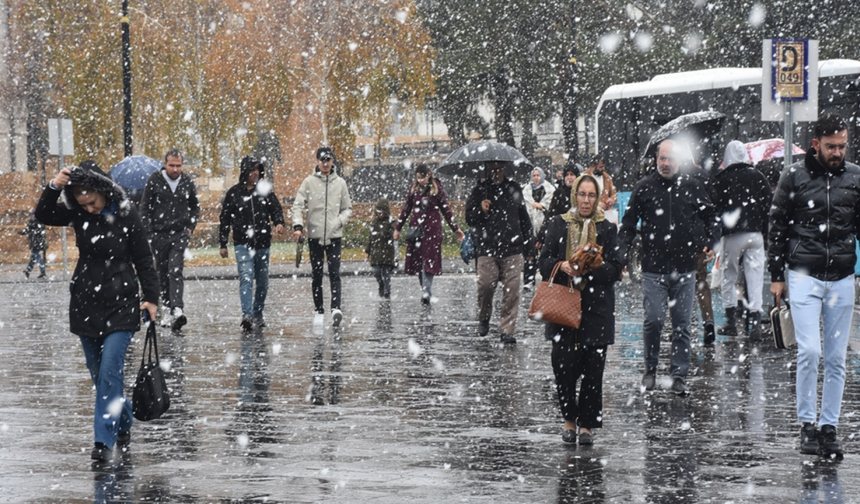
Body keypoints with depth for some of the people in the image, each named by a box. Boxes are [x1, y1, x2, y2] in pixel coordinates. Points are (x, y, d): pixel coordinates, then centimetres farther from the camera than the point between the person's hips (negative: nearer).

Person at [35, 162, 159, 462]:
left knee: (109, 371, -14)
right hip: (86, 303, 5)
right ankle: (124, 426, 31)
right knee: (98, 375, 12)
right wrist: (54, 188, -20)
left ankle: (104, 441, -14)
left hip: (120, 304, -5)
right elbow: (43, 215, -4)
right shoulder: (78, 213, 1)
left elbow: (143, 260, -5)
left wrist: (151, 298, -9)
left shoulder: (126, 216, -10)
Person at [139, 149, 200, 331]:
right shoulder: (154, 180, -2)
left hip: (180, 234, -1)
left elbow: (195, 207, 19)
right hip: (159, 234, 1)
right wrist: (148, 232, -4)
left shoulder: (187, 182, 4)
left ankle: (177, 309, -24)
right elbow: (145, 208, 2)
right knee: (162, 272, 6)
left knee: (175, 271, -14)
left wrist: (190, 227, 6)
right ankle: (166, 306, 17)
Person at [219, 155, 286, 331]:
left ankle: (258, 313, 28)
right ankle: (247, 315, -24)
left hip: (263, 244, 3)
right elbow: (225, 220, 7)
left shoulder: (265, 190, 6)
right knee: (246, 278, -17)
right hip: (242, 244, -3)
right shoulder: (234, 193, 2)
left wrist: (279, 223, -16)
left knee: (263, 281, 11)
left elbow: (276, 209, 7)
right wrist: (223, 244, 5)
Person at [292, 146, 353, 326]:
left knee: (334, 273, -10)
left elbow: (347, 208, 14)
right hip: (314, 235, 0)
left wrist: (339, 221, -5)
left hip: (334, 235, 0)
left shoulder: (340, 183, 7)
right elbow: (298, 205, 0)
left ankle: (336, 309, -20)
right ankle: (319, 311, 12)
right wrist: (298, 226, -15)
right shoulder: (309, 182, 3)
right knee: (316, 274, 5)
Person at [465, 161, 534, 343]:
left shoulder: (513, 188, 13)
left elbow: (524, 218, 17)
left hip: (512, 248, 1)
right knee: (485, 285, -11)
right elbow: (469, 218, 8)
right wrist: (480, 210, -14)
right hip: (487, 248, -1)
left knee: (512, 290, -5)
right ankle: (484, 318, 16)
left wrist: (529, 246, 16)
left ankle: (507, 329, 0)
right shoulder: (480, 190, 8)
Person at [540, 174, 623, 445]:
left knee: (593, 368, -1)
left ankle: (587, 423, 10)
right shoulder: (559, 224, 9)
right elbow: (545, 262, 6)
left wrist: (589, 269, -17)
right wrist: (562, 266, -15)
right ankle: (569, 418, 14)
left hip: (596, 308, 0)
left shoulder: (607, 229, 6)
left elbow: (615, 269, 0)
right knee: (563, 365, -6)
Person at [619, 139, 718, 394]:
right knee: (653, 320, -6)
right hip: (653, 268, -1)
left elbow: (710, 218, 17)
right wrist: (622, 255, -3)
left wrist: (710, 244, 2)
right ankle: (650, 370, 12)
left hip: (684, 268, 1)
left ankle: (679, 375, 10)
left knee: (682, 324, 4)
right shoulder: (644, 187, 3)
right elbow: (628, 224, 8)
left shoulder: (691, 186, 6)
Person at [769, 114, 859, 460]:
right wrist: (776, 276, 2)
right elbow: (777, 227, 4)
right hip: (804, 275, -3)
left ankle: (829, 427, 13)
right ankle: (807, 424, -2)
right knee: (809, 350, -13)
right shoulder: (794, 177, -1)